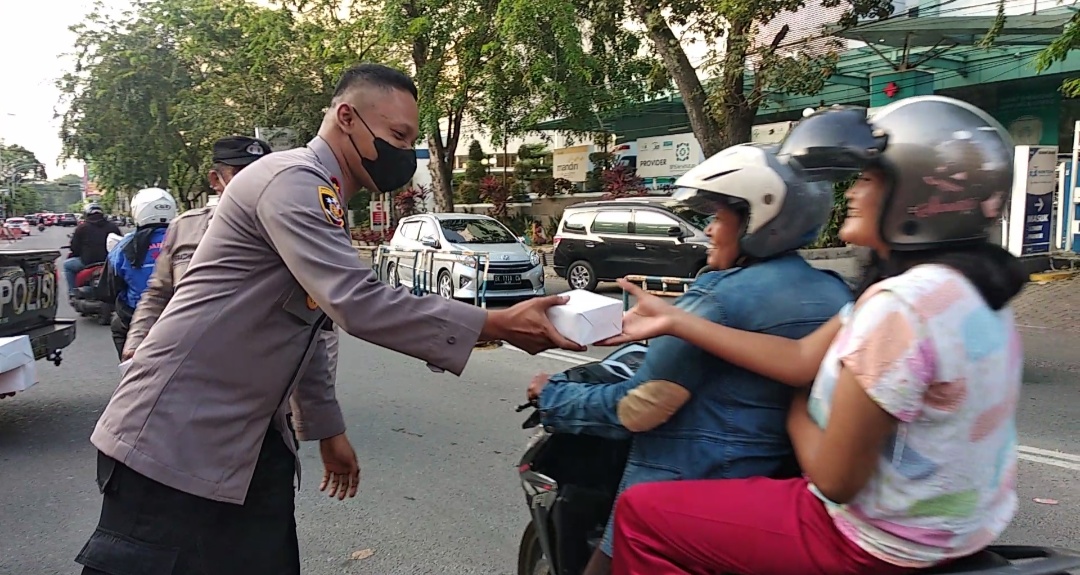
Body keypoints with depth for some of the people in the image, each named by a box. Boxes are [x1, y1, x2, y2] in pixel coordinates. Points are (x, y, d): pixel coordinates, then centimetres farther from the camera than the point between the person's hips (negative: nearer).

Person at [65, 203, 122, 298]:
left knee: (67, 264, 21)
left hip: (89, 263, -3)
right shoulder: (113, 226, 10)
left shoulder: (82, 227, 2)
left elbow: (75, 248, 2)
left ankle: (73, 293, 12)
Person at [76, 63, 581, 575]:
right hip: (173, 435, -9)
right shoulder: (291, 181, -17)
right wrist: (498, 325, -26)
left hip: (249, 441, 9)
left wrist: (327, 427, 25)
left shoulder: (320, 201, 14)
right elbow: (359, 305, -29)